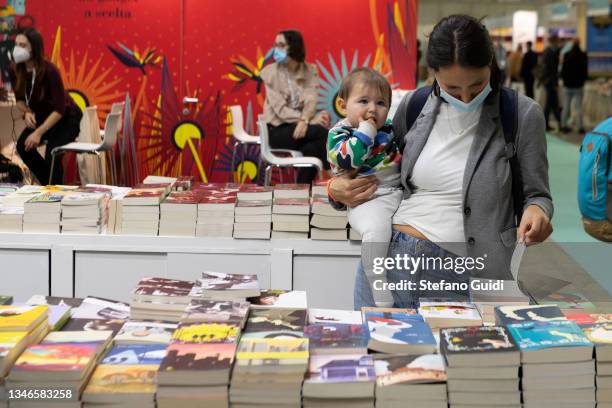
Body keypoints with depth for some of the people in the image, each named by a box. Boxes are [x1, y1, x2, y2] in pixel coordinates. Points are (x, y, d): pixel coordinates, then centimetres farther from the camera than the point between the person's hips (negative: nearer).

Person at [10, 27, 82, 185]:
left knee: (51, 153, -26)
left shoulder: (49, 71, -30)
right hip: (42, 116, 6)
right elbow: (20, 99, 4)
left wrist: (39, 133, -32)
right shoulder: (16, 71, -13)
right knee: (23, 145, -17)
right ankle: (48, 184, 4)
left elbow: (60, 109, -28)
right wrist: (27, 112, -18)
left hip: (67, 118, -6)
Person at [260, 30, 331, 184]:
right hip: (278, 131, -3)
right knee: (321, 131, -28)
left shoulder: (310, 71, 5)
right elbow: (280, 108, -12)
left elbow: (311, 100, -9)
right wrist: (312, 120, -22)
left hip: (301, 126, 3)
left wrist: (304, 120, -31)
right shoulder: (271, 72, -3)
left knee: (312, 148, -33)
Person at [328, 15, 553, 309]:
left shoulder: (522, 115, -3)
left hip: (462, 275, -3)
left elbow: (536, 195, 4)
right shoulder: (413, 106, 6)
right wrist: (336, 189, 2)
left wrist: (536, 210, -19)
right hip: (390, 257, 3)